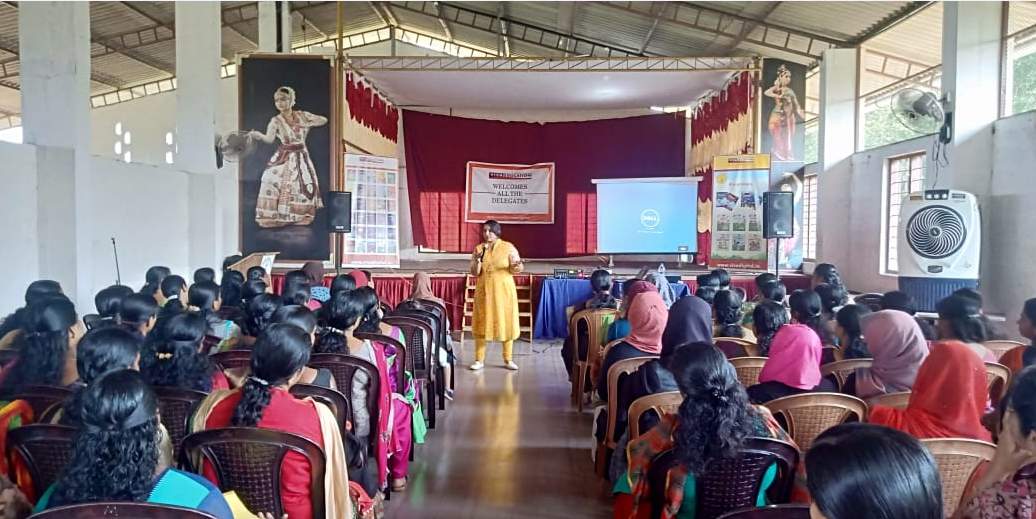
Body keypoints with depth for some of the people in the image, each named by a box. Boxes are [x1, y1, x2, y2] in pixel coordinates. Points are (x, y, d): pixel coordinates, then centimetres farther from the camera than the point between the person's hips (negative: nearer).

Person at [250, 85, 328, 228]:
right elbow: (270, 138, -24)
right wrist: (259, 135, -45)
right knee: (274, 183, -15)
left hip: (301, 157, 2)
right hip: (283, 158, -2)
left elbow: (324, 120, 5)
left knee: (305, 187, -2)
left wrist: (308, 124, -8)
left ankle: (300, 218, 10)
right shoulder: (276, 120, -6)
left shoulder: (302, 115, 2)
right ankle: (273, 218, -11)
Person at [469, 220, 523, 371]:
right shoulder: (478, 248, 2)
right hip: (484, 291, 1)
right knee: (482, 324, 2)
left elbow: (515, 270, -3)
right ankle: (479, 360, 10)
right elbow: (474, 273, -2)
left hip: (504, 290, -1)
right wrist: (478, 259, -20)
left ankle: (508, 360, 13)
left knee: (506, 323, 2)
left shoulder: (508, 247, -3)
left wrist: (516, 266, -25)